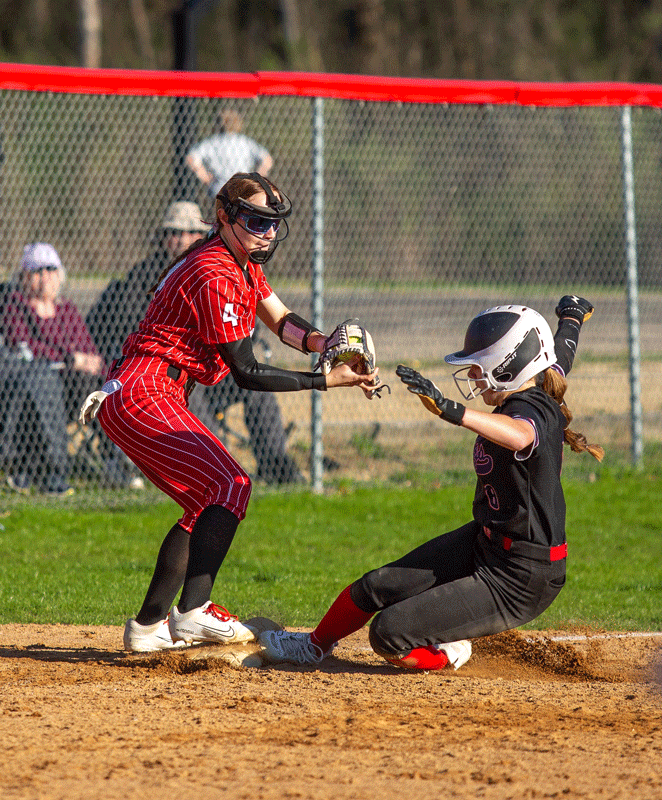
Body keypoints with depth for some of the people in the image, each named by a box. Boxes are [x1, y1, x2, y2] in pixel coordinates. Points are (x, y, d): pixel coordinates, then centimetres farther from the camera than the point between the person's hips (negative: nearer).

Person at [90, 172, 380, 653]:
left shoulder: (244, 264, 14)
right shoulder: (216, 276, -18)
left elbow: (280, 320, 16)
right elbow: (246, 372, -16)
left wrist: (319, 341, -6)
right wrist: (327, 381, -15)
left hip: (136, 397, 11)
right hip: (146, 393, -11)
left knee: (207, 503, 15)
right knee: (231, 486, -20)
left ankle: (149, 626, 15)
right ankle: (194, 612, -32)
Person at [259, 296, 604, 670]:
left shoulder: (531, 408, -25)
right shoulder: (542, 390, 3)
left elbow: (519, 435, -52)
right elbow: (561, 351, 28)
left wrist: (449, 409, -62)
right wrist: (573, 318, 51)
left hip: (520, 582, -10)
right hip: (484, 542, 10)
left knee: (389, 633, -15)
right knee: (376, 587, 12)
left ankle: (445, 653, 15)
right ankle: (316, 646, 38)